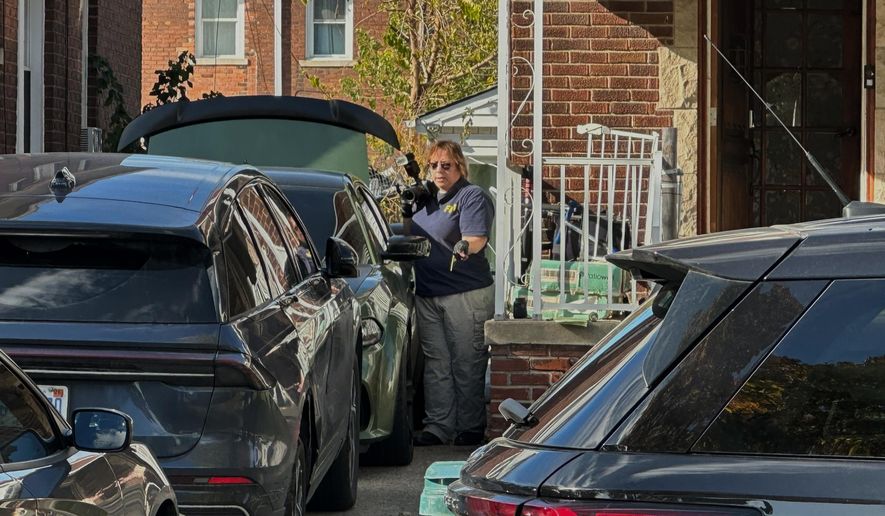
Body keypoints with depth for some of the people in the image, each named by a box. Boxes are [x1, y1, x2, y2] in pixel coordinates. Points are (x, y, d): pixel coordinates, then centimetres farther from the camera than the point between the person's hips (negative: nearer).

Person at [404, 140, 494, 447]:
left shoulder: (472, 197, -6)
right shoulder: (426, 198, 16)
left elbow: (477, 238, -20)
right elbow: (412, 234, 26)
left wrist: (465, 246, -40)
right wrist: (405, 209, 8)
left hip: (466, 294, -7)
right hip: (426, 295, 7)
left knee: (467, 365, 0)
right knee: (435, 364, 8)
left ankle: (470, 428, 7)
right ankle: (438, 426, 12)